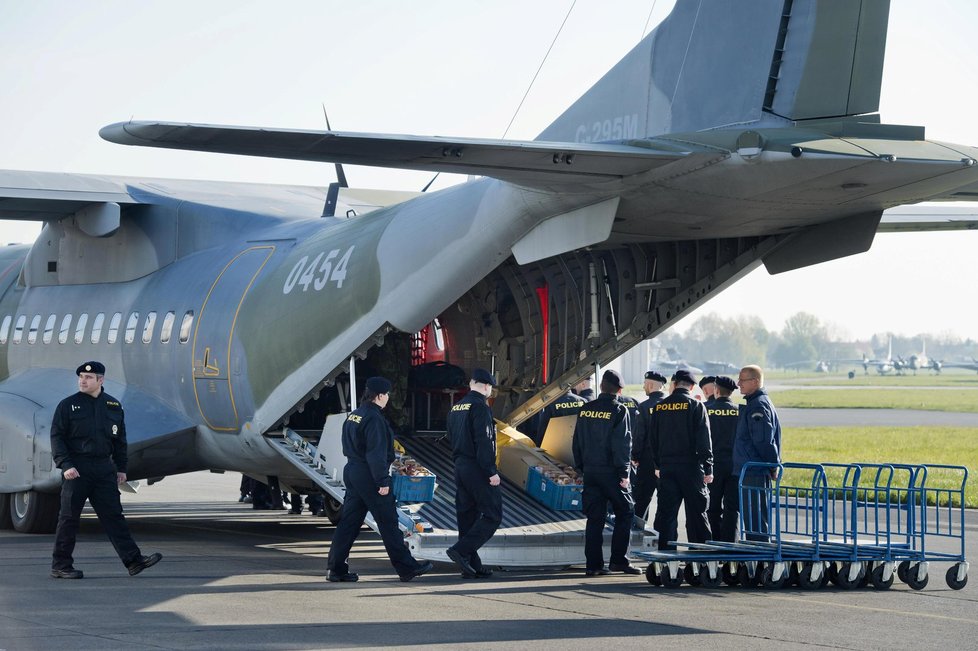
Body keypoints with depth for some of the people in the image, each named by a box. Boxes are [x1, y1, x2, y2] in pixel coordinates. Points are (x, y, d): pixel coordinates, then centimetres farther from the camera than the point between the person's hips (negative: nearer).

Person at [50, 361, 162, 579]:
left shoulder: (113, 406, 11)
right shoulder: (68, 405, 0)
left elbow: (120, 440, 18)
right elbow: (56, 437, -3)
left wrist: (121, 468, 13)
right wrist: (65, 465, -14)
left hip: (104, 469, 3)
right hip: (76, 469, -3)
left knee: (113, 514, 1)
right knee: (69, 517, 1)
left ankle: (133, 560, -4)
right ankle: (60, 565, 7)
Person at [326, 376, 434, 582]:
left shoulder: (353, 416, 12)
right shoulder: (373, 419, -17)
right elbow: (376, 453, -20)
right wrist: (383, 481, -18)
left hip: (352, 472, 9)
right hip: (369, 476, -9)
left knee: (349, 522, 9)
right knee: (388, 522, -2)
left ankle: (336, 568, 7)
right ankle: (407, 567, 5)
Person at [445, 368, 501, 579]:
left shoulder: (456, 408, 13)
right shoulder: (480, 407, -14)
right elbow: (484, 442, -20)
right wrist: (491, 472, -18)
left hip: (460, 467, 9)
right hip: (478, 469, -9)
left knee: (467, 517, 10)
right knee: (492, 516, -4)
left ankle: (472, 566, 12)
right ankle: (461, 550, -15)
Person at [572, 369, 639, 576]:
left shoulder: (585, 410, 7)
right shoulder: (619, 411, -8)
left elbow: (577, 441, 11)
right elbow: (622, 443, -12)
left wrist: (581, 467, 18)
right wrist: (624, 473, -9)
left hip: (590, 471, 5)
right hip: (610, 471, -5)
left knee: (594, 517, 7)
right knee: (624, 513, 6)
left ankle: (593, 564, 5)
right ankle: (618, 560, 1)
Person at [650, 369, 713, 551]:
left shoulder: (660, 407, 5)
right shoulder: (696, 405, -6)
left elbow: (653, 439, 11)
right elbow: (704, 440, -8)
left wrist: (658, 465, 19)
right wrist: (708, 468, -5)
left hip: (666, 466, 3)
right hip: (691, 466, -3)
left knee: (666, 512, 7)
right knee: (696, 512, 1)